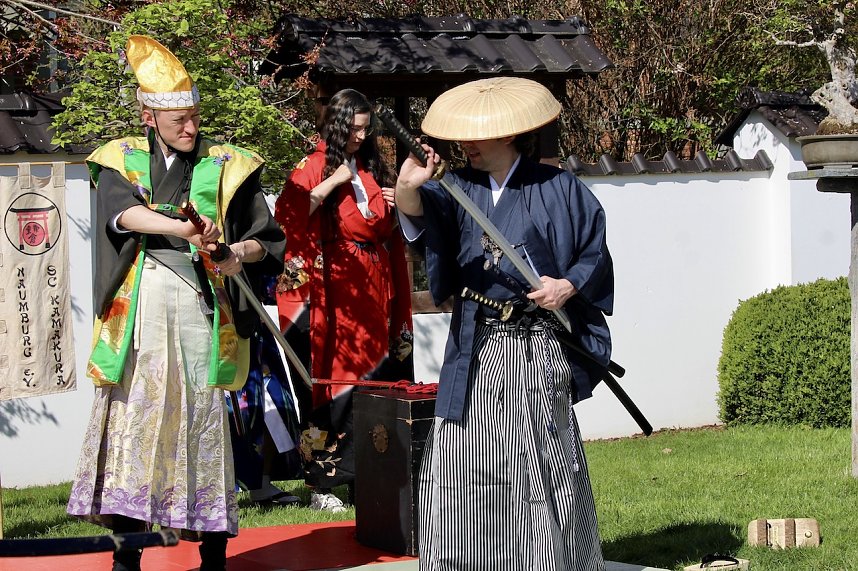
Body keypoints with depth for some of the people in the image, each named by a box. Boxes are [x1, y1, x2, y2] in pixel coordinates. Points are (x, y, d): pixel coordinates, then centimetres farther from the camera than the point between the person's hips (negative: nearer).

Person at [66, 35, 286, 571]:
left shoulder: (224, 166, 10)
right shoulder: (122, 161, 10)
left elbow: (270, 240, 10)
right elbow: (121, 211, -13)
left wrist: (242, 253, -12)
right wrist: (185, 229, -27)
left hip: (197, 306, -1)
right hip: (137, 310, 1)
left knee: (202, 417, -3)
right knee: (131, 415, -2)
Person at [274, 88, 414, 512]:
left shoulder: (371, 171, 17)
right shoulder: (313, 168, -1)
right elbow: (288, 215, -18)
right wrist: (332, 183, -17)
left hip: (373, 288, 6)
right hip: (334, 289, -6)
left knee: (374, 373, 3)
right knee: (334, 376, -7)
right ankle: (322, 482, -4)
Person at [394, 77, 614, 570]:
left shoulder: (557, 189, 0)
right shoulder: (459, 188, 6)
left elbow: (596, 255, 6)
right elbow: (424, 212, -17)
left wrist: (569, 285, -12)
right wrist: (408, 190, -39)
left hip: (537, 350, -3)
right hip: (474, 349, 3)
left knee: (540, 462, 0)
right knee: (462, 465, 2)